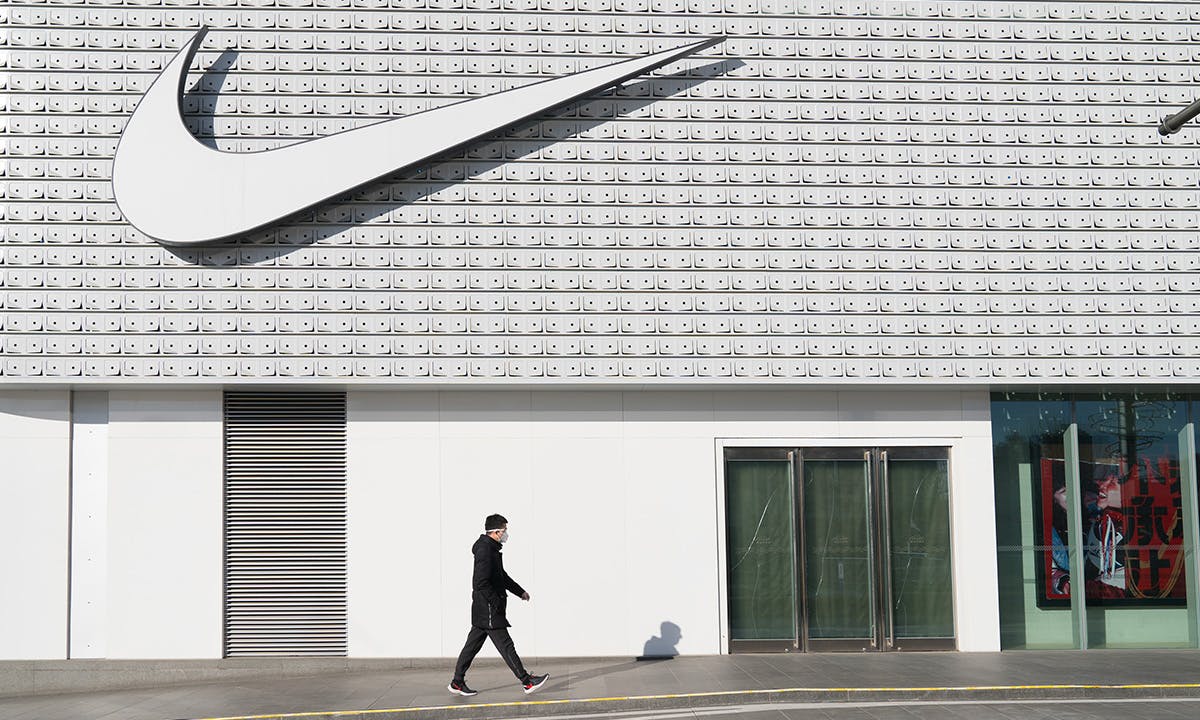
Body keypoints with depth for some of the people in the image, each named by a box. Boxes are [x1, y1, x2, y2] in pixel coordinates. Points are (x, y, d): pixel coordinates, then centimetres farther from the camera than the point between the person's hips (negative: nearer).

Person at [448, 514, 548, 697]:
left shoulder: (492, 549, 15)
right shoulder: (485, 551, -19)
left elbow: (502, 576, 28)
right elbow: (481, 583, -25)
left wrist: (519, 591, 26)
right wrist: (497, 603, -21)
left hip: (482, 612, 11)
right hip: (489, 611, -11)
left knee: (473, 644, 13)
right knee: (506, 646, -5)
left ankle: (457, 682, 17)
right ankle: (527, 682, 0)